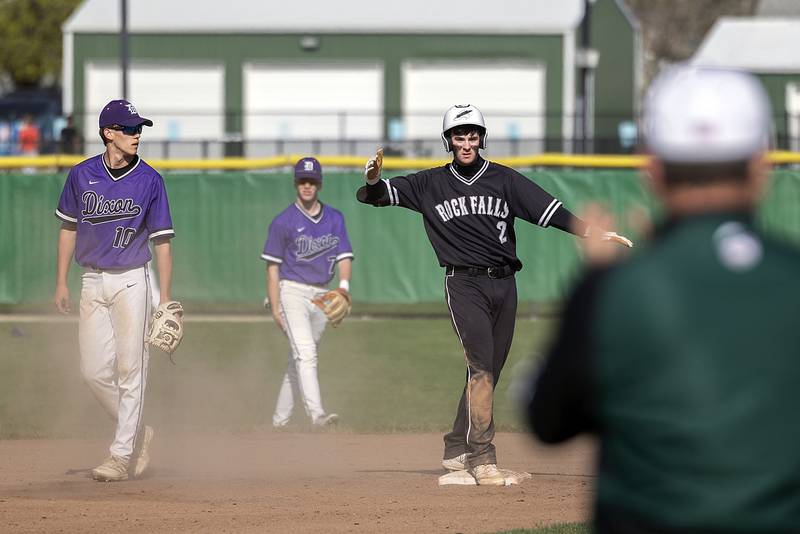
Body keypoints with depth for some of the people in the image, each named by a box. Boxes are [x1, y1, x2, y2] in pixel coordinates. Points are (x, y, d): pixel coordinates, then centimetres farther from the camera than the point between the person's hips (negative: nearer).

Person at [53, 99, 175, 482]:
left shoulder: (149, 180, -4)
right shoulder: (81, 175, 1)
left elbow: (162, 241, -2)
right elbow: (69, 227, 12)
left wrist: (166, 299, -6)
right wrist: (61, 283, 8)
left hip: (131, 282, -3)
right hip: (92, 282, 3)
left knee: (130, 368, -7)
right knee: (94, 370, 1)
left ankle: (123, 455, -3)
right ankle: (138, 433, 21)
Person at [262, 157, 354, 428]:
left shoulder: (334, 219, 10)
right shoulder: (283, 221, -3)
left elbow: (344, 256, 7)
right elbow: (272, 266, -3)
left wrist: (343, 286, -13)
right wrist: (275, 307, -10)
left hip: (321, 295, 5)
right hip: (292, 292, -5)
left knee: (300, 359, 9)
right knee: (305, 353, -19)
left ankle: (280, 420, 18)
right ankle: (316, 413, -30)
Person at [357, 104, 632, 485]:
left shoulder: (504, 180, 7)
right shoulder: (431, 184, 7)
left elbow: (549, 211, -2)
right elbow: (377, 195, 6)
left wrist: (592, 232, -15)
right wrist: (373, 182, -19)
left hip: (504, 284, 3)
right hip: (464, 285, -3)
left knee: (487, 373, 7)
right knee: (481, 367, -18)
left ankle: (456, 451, 21)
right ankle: (482, 458, -22)